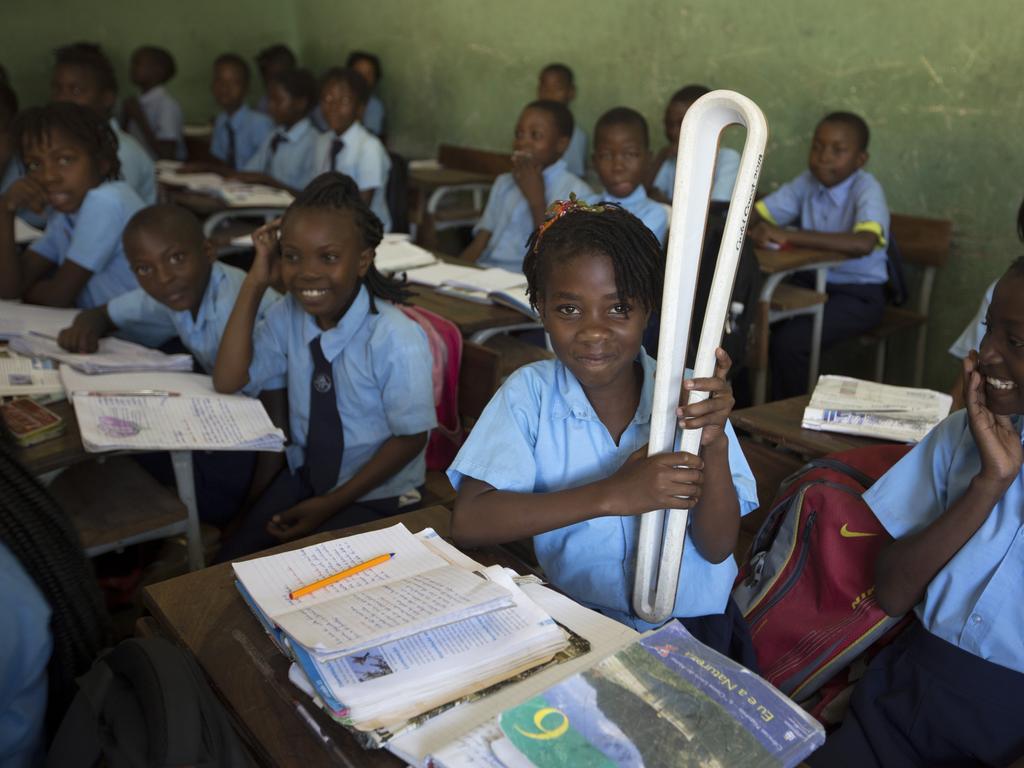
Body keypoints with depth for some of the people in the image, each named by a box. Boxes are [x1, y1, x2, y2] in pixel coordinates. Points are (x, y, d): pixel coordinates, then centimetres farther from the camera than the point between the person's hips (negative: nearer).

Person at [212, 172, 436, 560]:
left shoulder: (397, 340, -25)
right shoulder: (289, 315, -6)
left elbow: (410, 437, -17)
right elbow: (228, 381, -11)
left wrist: (332, 504, -16)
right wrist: (254, 283, -16)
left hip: (376, 493, -5)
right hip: (306, 474, 5)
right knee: (232, 564, -6)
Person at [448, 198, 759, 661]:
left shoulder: (684, 394, -5)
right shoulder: (530, 393, -7)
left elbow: (717, 549, -5)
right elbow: (467, 523, -19)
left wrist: (714, 444, -23)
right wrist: (612, 495, -26)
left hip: (695, 624, 1)